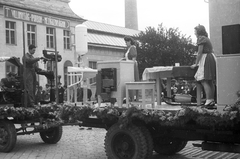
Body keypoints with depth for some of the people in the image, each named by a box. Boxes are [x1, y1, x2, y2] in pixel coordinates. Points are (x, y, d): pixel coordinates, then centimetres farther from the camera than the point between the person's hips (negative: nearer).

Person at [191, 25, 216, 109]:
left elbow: (200, 52, -14)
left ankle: (209, 101, -20)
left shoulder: (201, 38, -7)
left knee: (204, 81, -13)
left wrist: (196, 64, -10)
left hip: (206, 59, -10)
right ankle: (212, 100, 11)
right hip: (211, 58, 10)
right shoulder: (206, 38, 22)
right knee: (210, 82, 10)